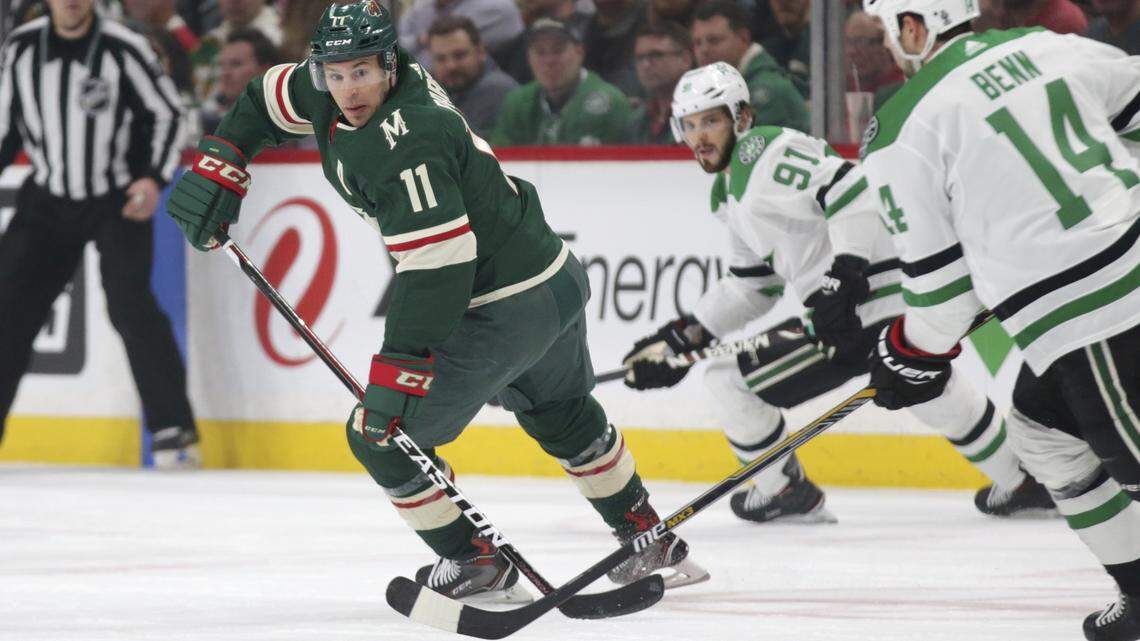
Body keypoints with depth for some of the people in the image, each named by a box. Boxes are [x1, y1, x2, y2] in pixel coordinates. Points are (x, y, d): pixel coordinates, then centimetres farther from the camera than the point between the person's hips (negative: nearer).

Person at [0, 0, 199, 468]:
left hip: (119, 200, -4)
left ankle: (173, 429, -12)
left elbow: (166, 112, -8)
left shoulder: (124, 49, -15)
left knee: (129, 303, -18)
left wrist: (154, 178, -18)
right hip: (48, 201, 4)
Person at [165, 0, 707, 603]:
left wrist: (399, 368, -34)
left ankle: (476, 565, 9)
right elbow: (271, 96, 18)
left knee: (380, 433, -1)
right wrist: (217, 165, 7)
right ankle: (653, 545, 44)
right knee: (563, 417, 32)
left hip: (504, 313, -10)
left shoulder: (404, 143, -29)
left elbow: (436, 265, -34)